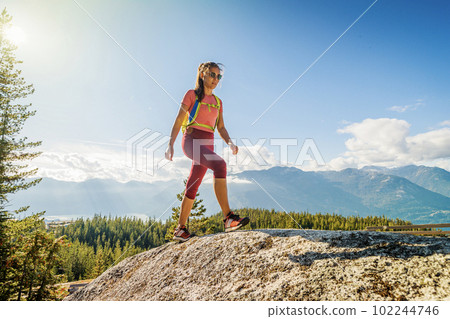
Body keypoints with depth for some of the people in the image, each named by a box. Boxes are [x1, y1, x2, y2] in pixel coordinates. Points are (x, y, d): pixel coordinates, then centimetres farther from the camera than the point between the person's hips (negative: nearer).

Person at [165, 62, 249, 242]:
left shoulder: (217, 102, 20)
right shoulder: (192, 94, 5)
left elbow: (221, 128, 17)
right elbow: (179, 120, -1)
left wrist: (230, 143, -3)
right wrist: (170, 144, -10)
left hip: (207, 144, 6)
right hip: (191, 139, -6)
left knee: (192, 187, 5)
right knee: (220, 165, -30)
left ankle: (180, 229, 14)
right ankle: (228, 217, -32)